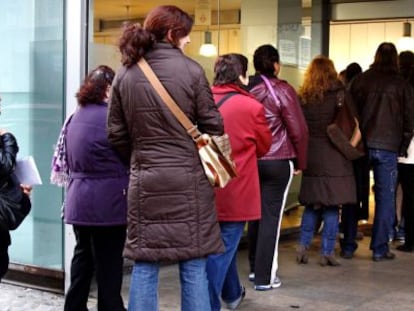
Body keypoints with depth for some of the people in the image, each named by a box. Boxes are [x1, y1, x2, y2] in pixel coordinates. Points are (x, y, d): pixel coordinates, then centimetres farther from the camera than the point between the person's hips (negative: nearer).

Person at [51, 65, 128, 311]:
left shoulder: (75, 118, 9)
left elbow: (66, 161, 15)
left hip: (78, 200, 7)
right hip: (107, 202, -7)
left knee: (83, 256, 16)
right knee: (109, 263, 1)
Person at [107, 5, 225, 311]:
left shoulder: (125, 74, 3)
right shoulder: (191, 70, -9)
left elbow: (116, 134, 6)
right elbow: (213, 125, -5)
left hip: (144, 182, 3)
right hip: (188, 181, -3)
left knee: (144, 266, 10)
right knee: (193, 267, 7)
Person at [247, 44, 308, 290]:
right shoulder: (282, 90, -10)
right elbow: (298, 130, -9)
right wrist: (300, 162, 3)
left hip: (251, 160, 5)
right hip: (278, 162, -5)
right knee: (271, 217, 0)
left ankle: (255, 268, 26)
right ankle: (265, 277, 4)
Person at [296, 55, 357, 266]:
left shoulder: (303, 98, 4)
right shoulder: (340, 94, -3)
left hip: (311, 156, 3)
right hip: (334, 157, -3)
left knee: (312, 203, 16)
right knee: (332, 205, 3)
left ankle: (303, 245, 11)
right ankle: (327, 252, 6)